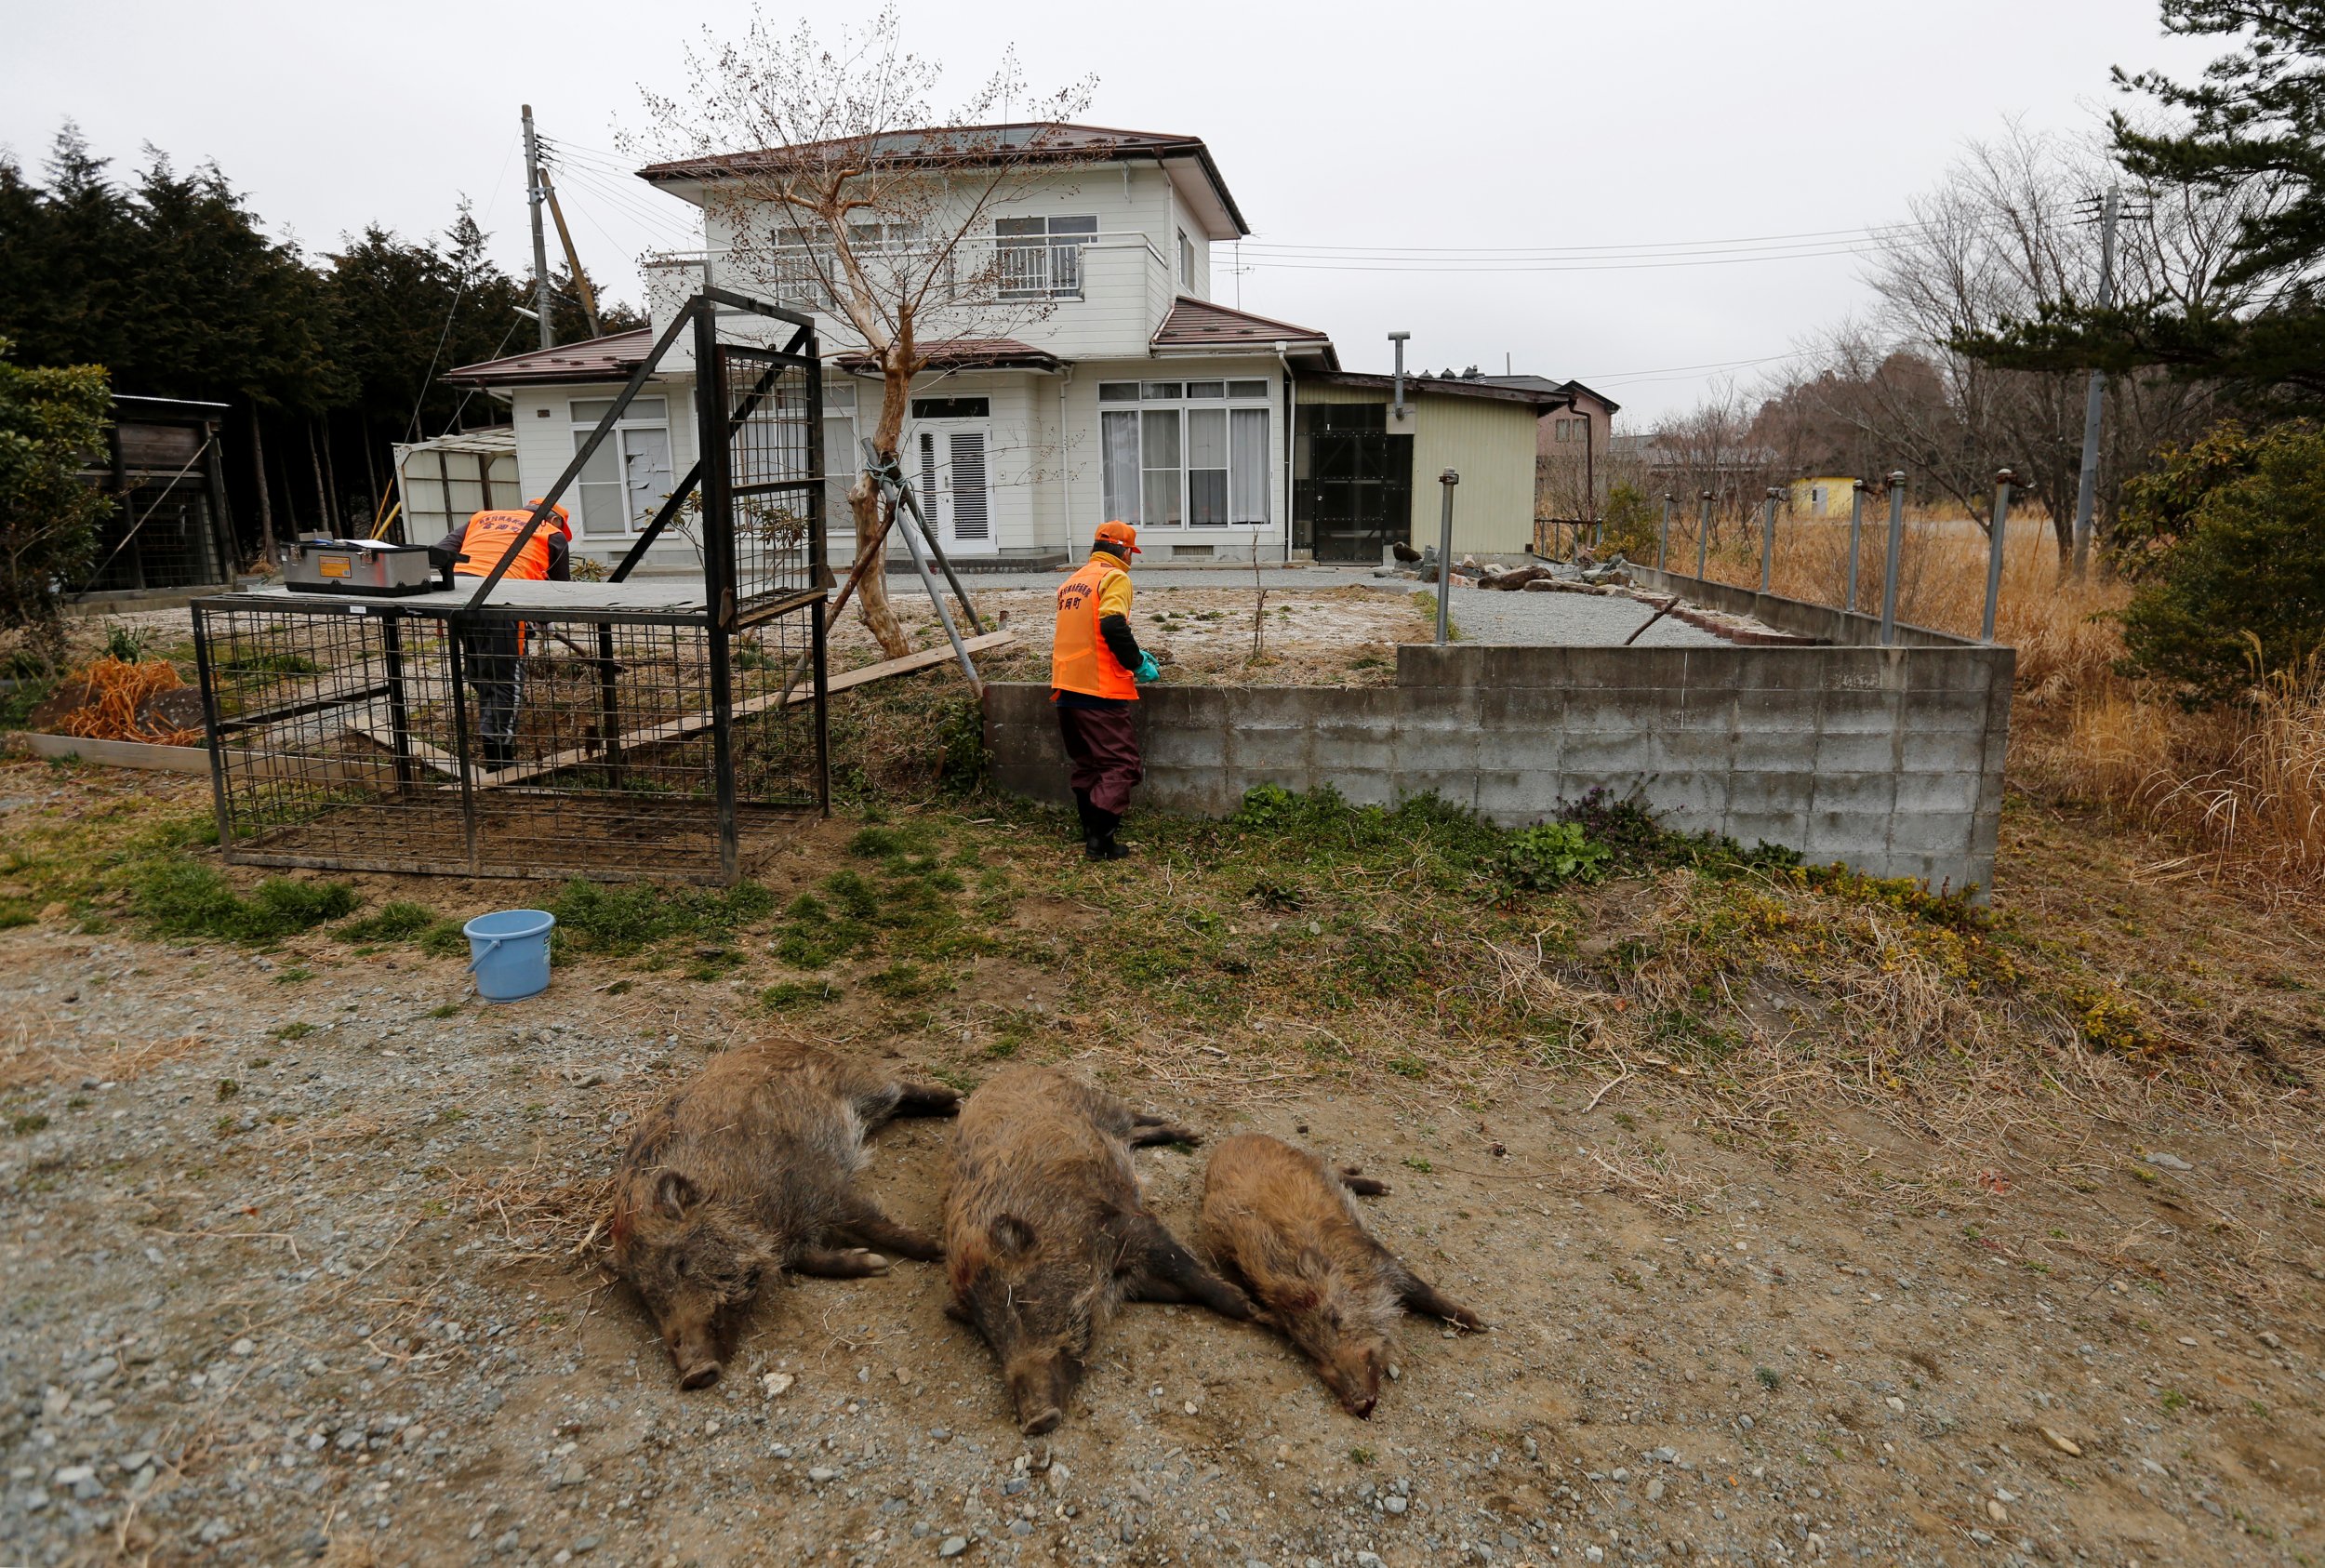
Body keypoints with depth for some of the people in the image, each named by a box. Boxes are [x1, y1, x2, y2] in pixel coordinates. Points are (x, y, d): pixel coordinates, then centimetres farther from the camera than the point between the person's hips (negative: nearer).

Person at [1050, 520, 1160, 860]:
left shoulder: (1072, 582, 20)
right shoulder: (1115, 578, -6)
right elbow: (1113, 627, -21)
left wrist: (1132, 656, 27)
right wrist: (1138, 664, -9)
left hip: (1066, 689, 8)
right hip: (1100, 691, -8)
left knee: (1086, 764, 17)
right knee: (1121, 764, -2)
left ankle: (1091, 832, 21)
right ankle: (1100, 839, -8)